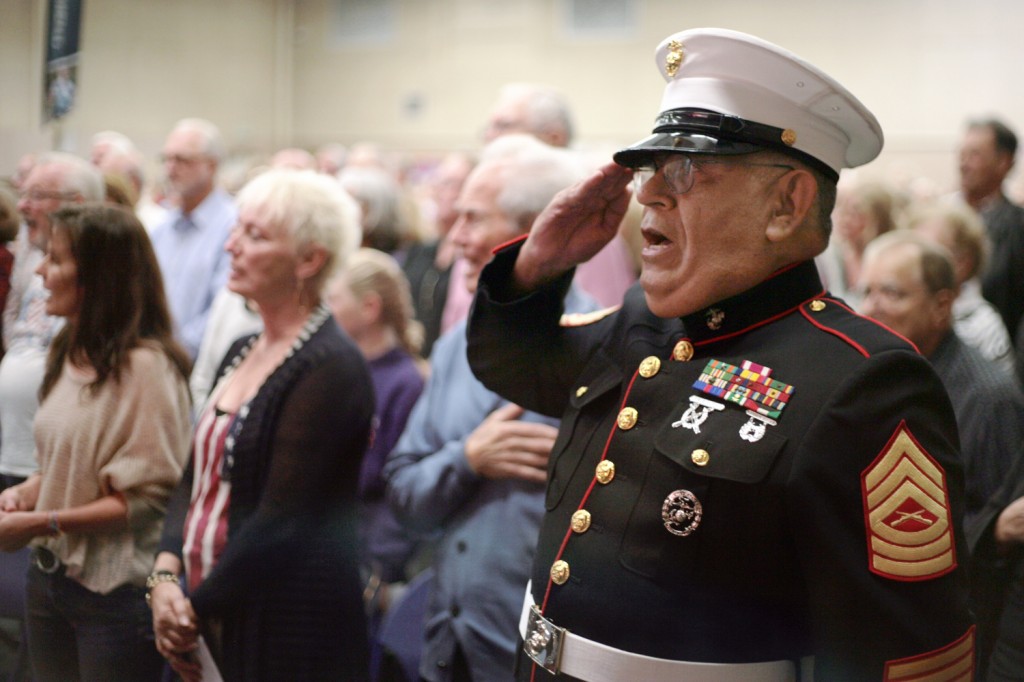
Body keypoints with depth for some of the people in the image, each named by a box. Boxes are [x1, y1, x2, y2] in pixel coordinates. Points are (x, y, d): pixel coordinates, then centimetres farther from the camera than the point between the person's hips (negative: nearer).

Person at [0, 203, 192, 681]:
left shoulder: (145, 365, -17)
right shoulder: (69, 353, 10)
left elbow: (147, 498, -18)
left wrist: (41, 523, -19)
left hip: (114, 590, -8)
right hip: (49, 577, 8)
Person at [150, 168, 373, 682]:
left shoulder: (331, 368, -15)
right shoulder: (241, 354, 10)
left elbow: (281, 521, -18)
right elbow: (194, 479, 12)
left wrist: (195, 609, -10)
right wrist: (166, 574, -4)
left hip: (291, 626, -7)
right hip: (212, 622, 7)